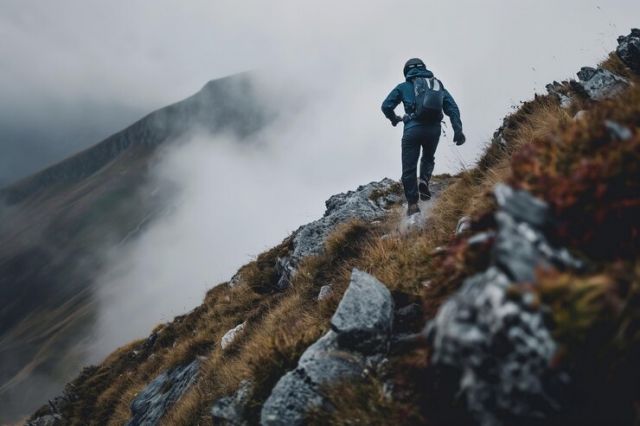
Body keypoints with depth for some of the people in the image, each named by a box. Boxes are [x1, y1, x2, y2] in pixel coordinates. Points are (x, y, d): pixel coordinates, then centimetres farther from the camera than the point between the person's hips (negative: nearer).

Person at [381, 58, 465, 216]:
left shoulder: (404, 86, 12)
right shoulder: (438, 85, 19)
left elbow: (386, 106, 7)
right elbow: (453, 108, 7)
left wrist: (394, 119, 27)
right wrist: (458, 130, 0)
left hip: (413, 128, -2)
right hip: (434, 129, 3)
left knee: (409, 168, 5)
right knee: (428, 158, 28)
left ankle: (412, 204, 0)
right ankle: (424, 182, 1)